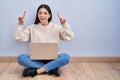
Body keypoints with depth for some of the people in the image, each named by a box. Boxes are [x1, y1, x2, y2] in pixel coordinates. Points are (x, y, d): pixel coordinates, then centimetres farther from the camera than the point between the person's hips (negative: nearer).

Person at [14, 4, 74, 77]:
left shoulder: (56, 27, 3)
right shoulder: (32, 28, 5)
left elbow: (70, 37, -4)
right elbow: (19, 37, -1)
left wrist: (64, 24, -15)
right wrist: (20, 24, -10)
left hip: (52, 58, 0)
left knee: (66, 57, -30)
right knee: (21, 58, -29)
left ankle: (36, 71, -29)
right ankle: (52, 68, -25)